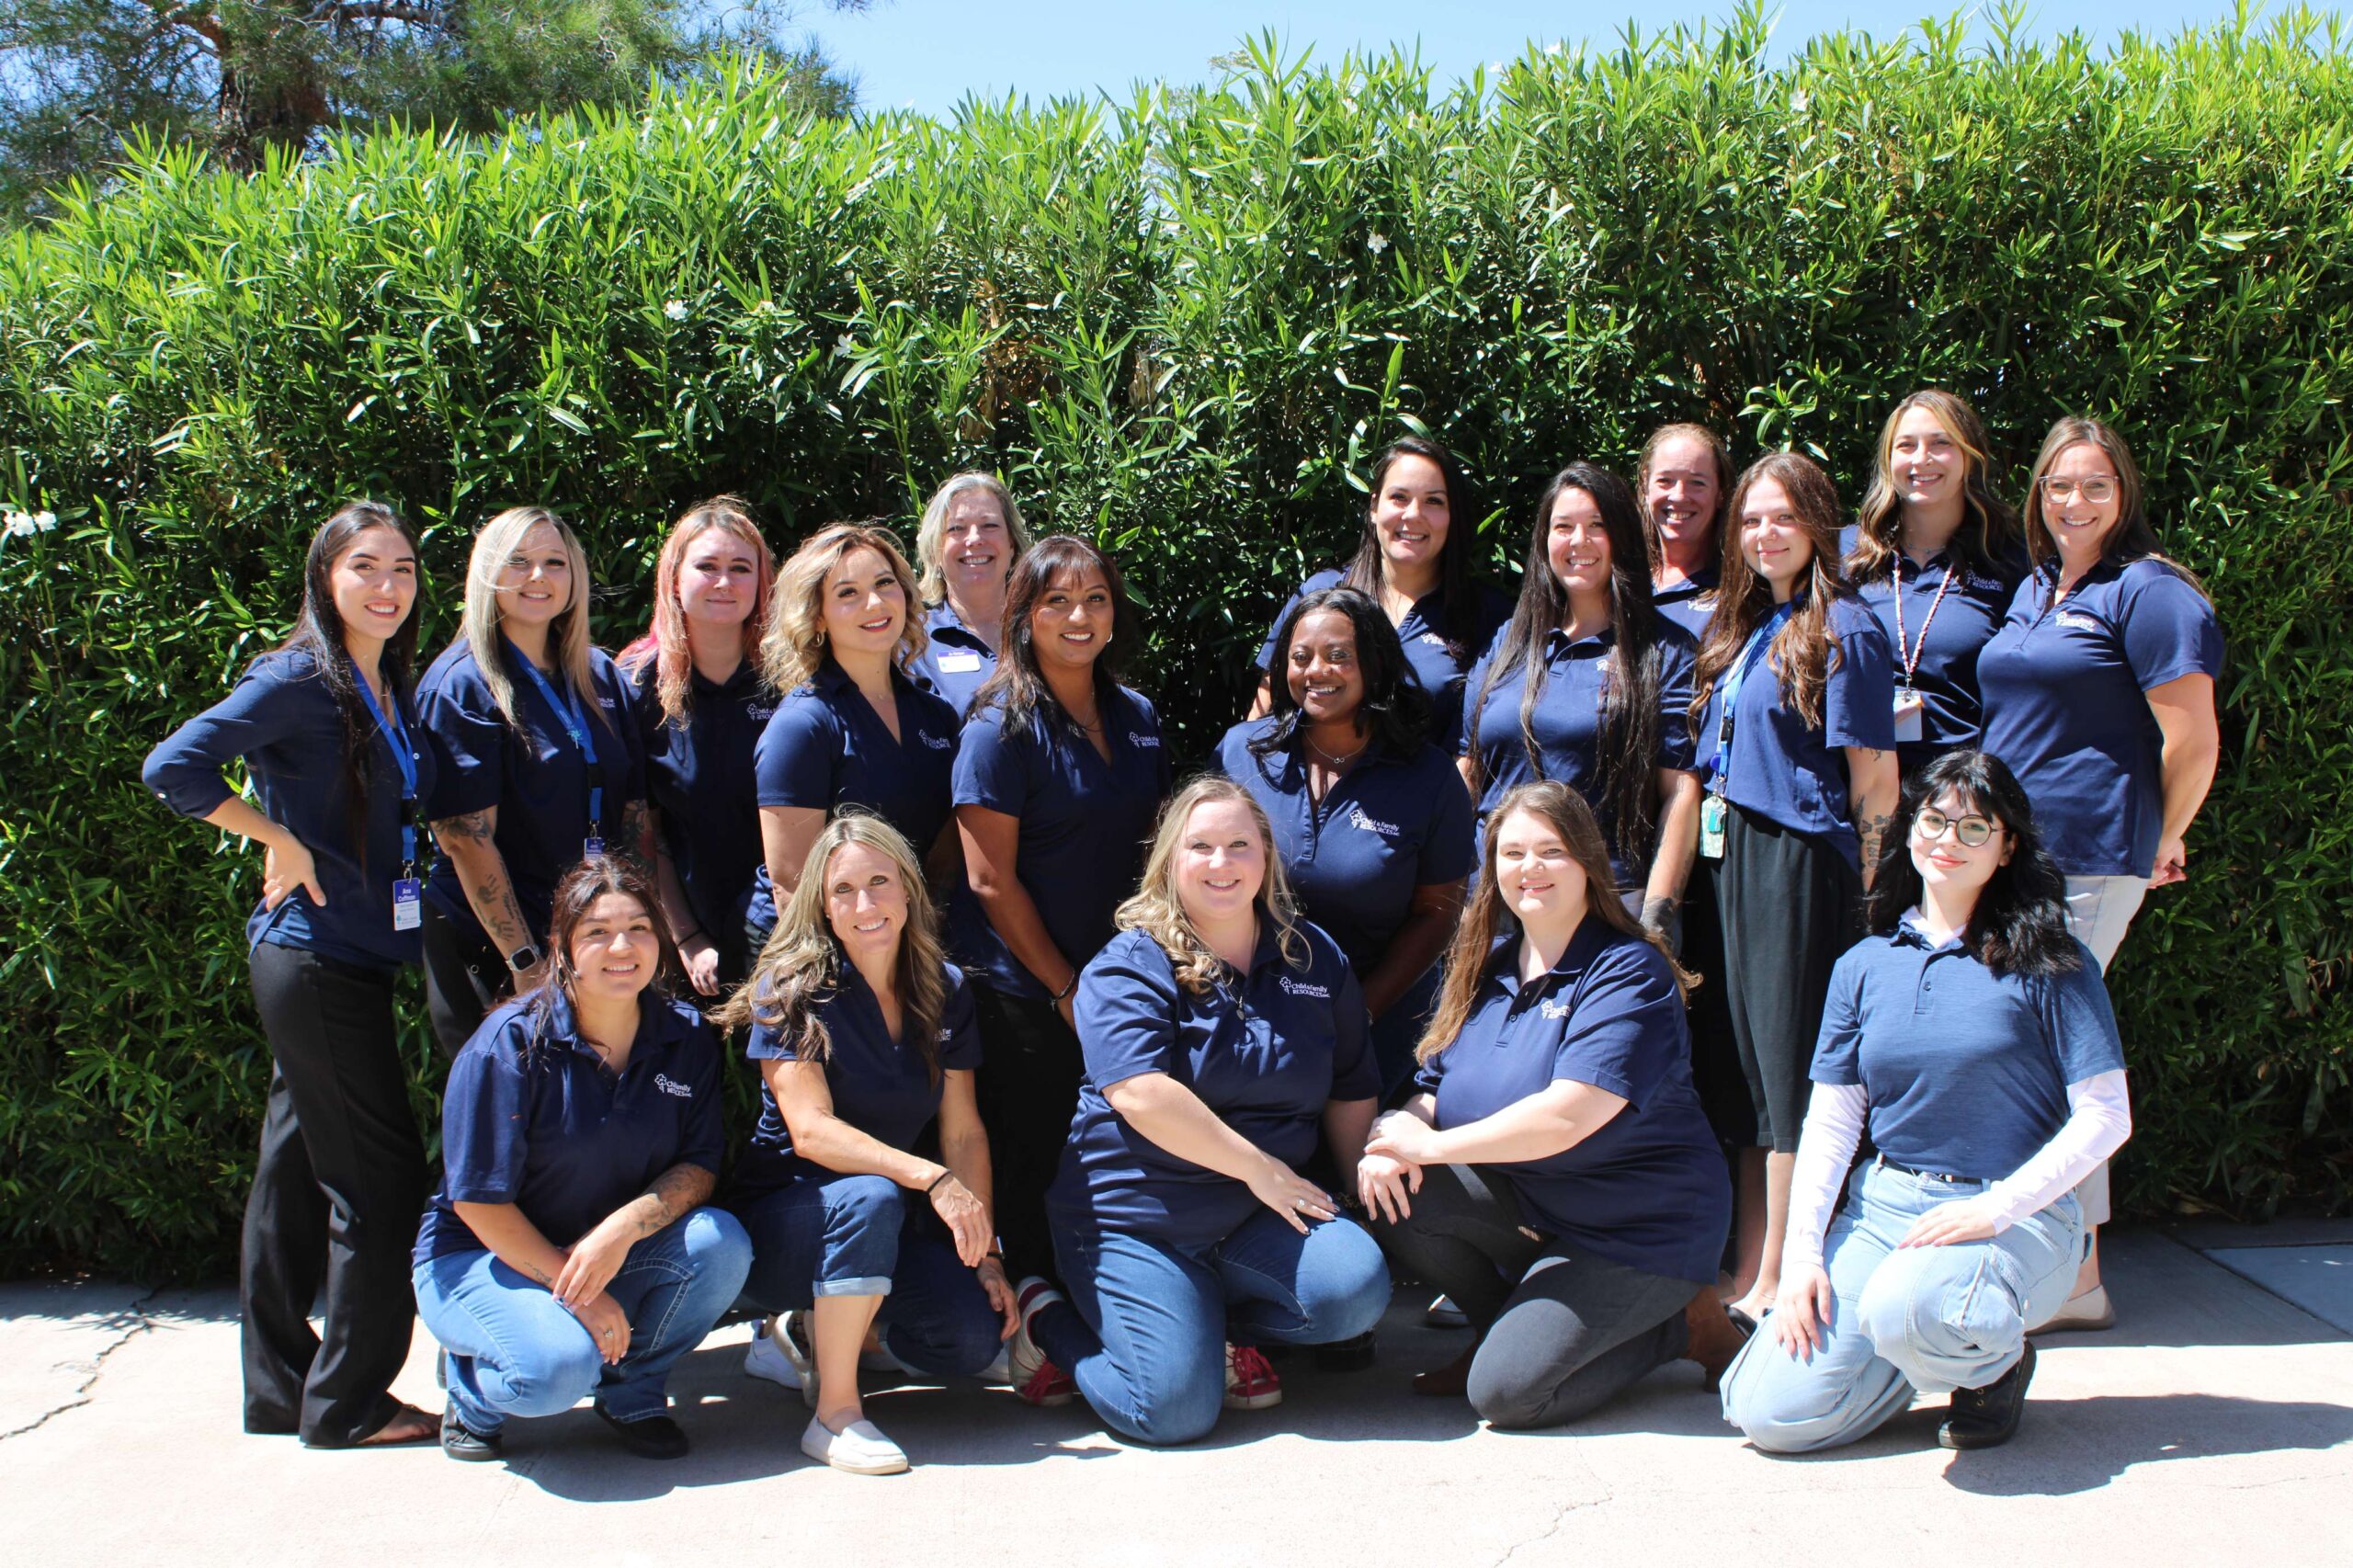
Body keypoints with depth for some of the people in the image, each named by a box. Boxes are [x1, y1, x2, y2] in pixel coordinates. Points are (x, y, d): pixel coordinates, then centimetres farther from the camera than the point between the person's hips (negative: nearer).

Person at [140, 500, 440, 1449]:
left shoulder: (392, 689, 13)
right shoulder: (300, 678, -12)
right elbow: (174, 768, -20)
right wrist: (283, 843, -16)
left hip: (361, 957, 8)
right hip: (312, 957, -8)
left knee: (299, 1171, 14)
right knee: (377, 1173, -4)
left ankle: (281, 1388, 24)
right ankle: (347, 1401, 7)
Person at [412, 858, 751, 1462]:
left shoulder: (687, 1037, -5)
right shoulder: (511, 1043, -18)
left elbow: (700, 1165, -8)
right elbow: (480, 1201, -17)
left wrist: (626, 1225, -28)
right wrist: (575, 1290, -20)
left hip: (615, 1252, 4)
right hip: (483, 1254, -4)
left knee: (720, 1242, -25)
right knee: (557, 1367, -33)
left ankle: (632, 1390, 1)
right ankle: (471, 1390, 5)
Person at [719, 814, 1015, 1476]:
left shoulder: (946, 992, 2)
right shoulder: (792, 990, -13)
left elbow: (964, 1133, 1)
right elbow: (811, 1131, -23)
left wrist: (986, 1255, -8)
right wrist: (932, 1179, -34)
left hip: (892, 1225, 5)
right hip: (779, 1216, -5)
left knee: (975, 1338, -18)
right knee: (869, 1197, -37)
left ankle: (811, 1330, 9)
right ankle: (835, 1411, -23)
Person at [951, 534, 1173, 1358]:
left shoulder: (1136, 716, 8)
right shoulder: (1003, 727, -10)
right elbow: (990, 880, -13)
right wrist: (1067, 989, -11)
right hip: (1021, 992, -5)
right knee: (1034, 1168, 2)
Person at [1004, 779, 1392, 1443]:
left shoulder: (1315, 958, 9)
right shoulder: (1128, 967, -7)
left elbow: (1351, 1088, 16)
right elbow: (1140, 1095, -21)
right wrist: (1258, 1166, -19)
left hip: (1259, 1217, 4)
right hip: (1135, 1217, -4)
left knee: (1356, 1286, -24)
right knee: (1176, 1409, -18)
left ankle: (1223, 1329, 5)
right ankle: (1048, 1322, 12)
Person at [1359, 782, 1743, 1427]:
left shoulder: (1629, 971, -17)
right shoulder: (1485, 964, 6)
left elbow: (1567, 1116, -28)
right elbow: (1435, 1092, 6)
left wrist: (1432, 1144, -20)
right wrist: (1394, 1140, -19)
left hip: (1641, 1229, -6)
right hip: (1525, 1204, 7)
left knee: (1505, 1391, -20)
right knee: (1392, 1191, -19)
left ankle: (1681, 1326, 5)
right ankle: (1506, 1325, 7)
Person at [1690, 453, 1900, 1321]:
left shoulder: (1842, 629, -8)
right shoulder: (1742, 626, 15)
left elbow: (1874, 775, -10)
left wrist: (1866, 899, -11)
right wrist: (1723, 851, 14)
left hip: (1801, 859, -8)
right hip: (1737, 856, 8)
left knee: (1791, 1064, -2)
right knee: (1752, 1054, 12)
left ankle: (1777, 1276, 5)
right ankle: (1759, 1254, 21)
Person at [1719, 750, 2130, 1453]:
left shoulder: (2048, 965, -2)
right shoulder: (1864, 966, 9)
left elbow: (2105, 1116, -7)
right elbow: (1830, 1120, 7)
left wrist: (1994, 1210, -18)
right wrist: (1802, 1250, -5)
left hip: (2014, 1214, -4)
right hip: (1881, 1205, 4)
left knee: (1906, 1312, -38)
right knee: (1772, 1412, -13)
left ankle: (1996, 1358, -1)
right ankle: (1929, 1347, 15)